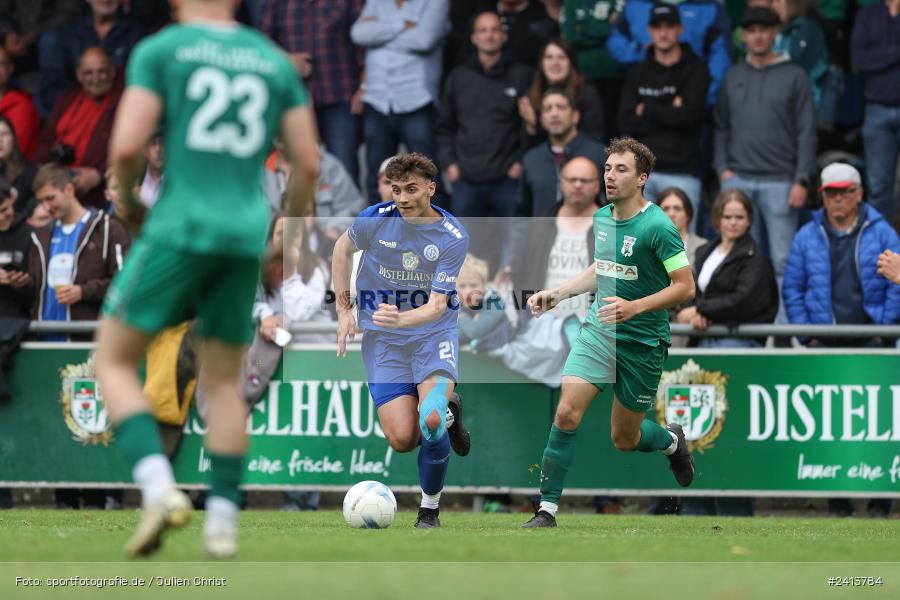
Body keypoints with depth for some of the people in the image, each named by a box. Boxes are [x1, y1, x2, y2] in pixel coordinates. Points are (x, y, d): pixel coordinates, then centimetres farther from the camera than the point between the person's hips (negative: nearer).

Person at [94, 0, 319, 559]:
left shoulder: (159, 51, -1)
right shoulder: (275, 61, 12)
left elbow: (126, 145, -10)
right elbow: (309, 161, 8)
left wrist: (127, 192, 11)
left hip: (180, 227, -4)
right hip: (244, 239, 4)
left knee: (115, 361, 7)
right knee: (224, 379, 18)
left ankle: (158, 488, -14)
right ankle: (223, 519, 11)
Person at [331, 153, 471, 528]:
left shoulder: (453, 238, -14)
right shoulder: (375, 219, -10)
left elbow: (437, 305, -18)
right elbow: (342, 249, 12)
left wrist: (401, 318, -39)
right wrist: (343, 309, 9)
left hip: (434, 332, -2)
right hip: (383, 340, 2)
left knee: (431, 421, -27)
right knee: (402, 440, -12)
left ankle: (429, 510, -3)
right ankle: (445, 414, 25)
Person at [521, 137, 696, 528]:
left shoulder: (657, 227, -16)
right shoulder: (601, 218, 5)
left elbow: (685, 287, -16)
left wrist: (634, 307, -28)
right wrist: (556, 293, 13)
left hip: (642, 343, -5)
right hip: (598, 331, 5)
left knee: (624, 440, 8)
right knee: (567, 412, -16)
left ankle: (672, 440, 43)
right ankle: (547, 510, -10)